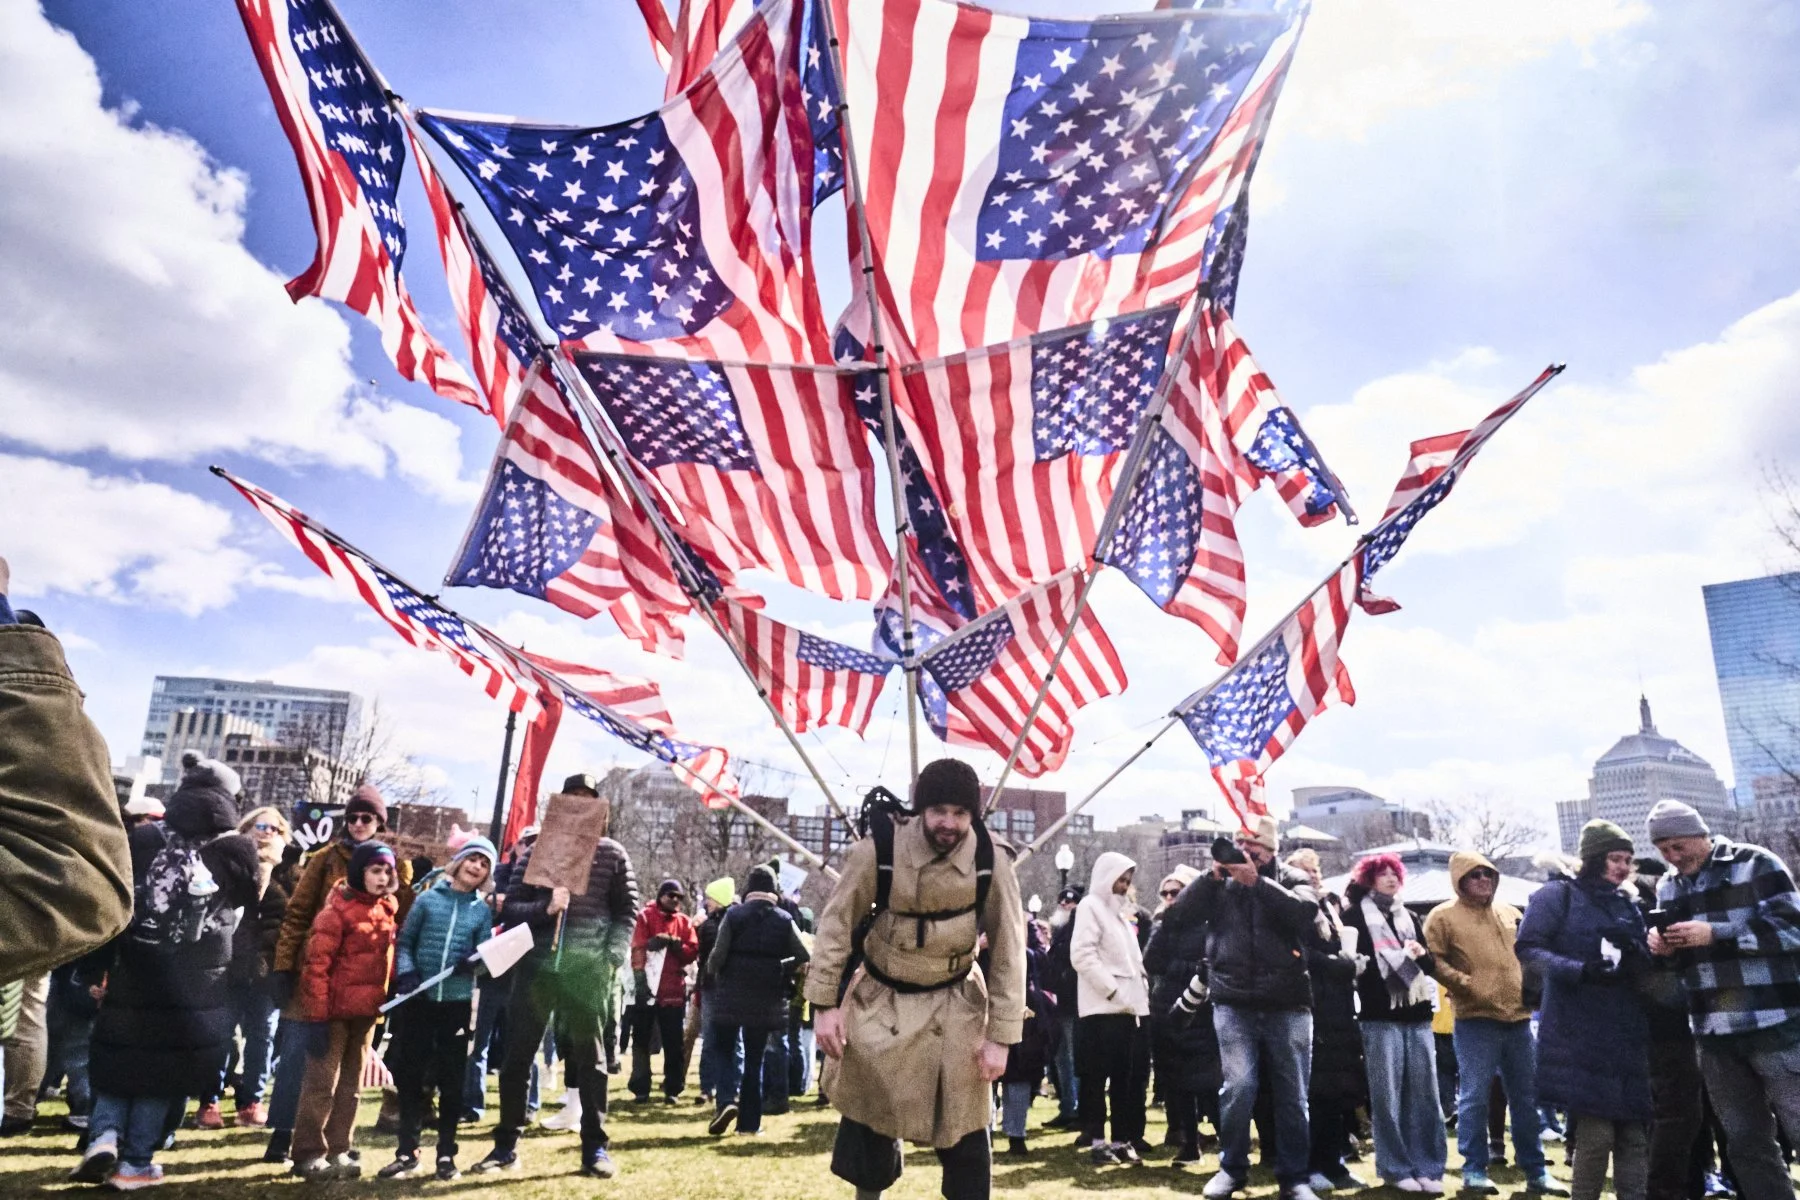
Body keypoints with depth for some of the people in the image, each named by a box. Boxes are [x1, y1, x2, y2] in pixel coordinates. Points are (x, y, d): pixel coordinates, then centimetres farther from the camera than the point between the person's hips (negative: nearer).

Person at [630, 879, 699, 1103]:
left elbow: (692, 951, 1)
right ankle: (641, 1089, 14)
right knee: (641, 1040, 5)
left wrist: (674, 944, -15)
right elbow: (638, 949, -10)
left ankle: (672, 1089, 13)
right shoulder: (645, 917, -1)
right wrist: (640, 979, -19)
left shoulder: (684, 921, 9)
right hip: (647, 988, -2)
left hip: (674, 990, 2)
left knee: (673, 1042, 5)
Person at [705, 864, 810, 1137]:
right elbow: (805, 957, -5)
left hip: (731, 994, -2)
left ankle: (726, 1102, -9)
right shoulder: (784, 919, 0)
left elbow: (718, 954, -12)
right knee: (755, 1058, 12)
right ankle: (749, 1121, 14)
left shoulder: (733, 914, -5)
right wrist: (782, 970, 11)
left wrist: (711, 973, 8)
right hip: (766, 998, 2)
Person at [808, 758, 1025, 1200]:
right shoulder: (879, 848, -22)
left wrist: (1000, 1035, -12)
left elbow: (1008, 951, -11)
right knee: (867, 1112, 12)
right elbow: (836, 924, -11)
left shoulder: (991, 860, -19)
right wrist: (824, 1004, -12)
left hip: (955, 1004, 0)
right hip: (881, 1001, 0)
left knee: (965, 1124, 5)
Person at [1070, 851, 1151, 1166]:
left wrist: (1142, 989, 9)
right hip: (1102, 1007, -8)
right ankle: (1097, 1140, 6)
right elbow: (1081, 954, -14)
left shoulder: (1121, 911, 22)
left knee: (1125, 1077, 9)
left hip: (1129, 1006, 8)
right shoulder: (1092, 906, -3)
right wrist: (1112, 989, -17)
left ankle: (1121, 1139, 16)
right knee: (1097, 1077, -1)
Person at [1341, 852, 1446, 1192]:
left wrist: (1422, 955, -1)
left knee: (1424, 1093, 4)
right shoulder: (1356, 915, 3)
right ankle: (1395, 1168, 7)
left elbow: (1430, 963, 19)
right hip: (1380, 1015, -5)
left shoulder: (1409, 918, 19)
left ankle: (1427, 1167, 12)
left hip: (1417, 1014, 5)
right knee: (1387, 1095, -2)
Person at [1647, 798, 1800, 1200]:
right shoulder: (1668, 886, 12)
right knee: (1746, 1142, 11)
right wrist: (1662, 945, -2)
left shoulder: (1756, 864, -4)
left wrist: (1714, 934, -19)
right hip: (1714, 1035, 5)